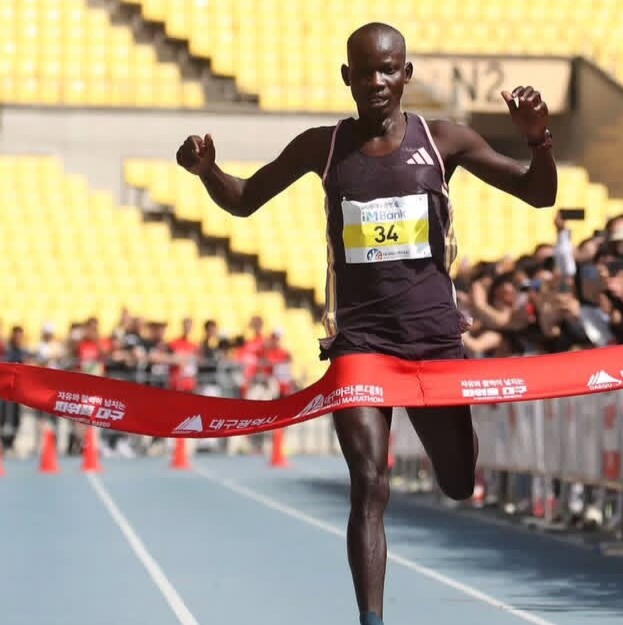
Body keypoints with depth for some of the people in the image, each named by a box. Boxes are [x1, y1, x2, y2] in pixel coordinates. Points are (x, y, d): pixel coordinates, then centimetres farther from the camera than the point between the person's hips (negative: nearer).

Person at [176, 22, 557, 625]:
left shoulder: (442, 139, 0)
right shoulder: (322, 146, 2)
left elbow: (539, 195, 1)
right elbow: (243, 201, 13)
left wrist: (539, 140, -20)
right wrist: (206, 170, -9)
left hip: (434, 331, 1)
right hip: (359, 333, -1)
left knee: (460, 484, 14)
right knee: (369, 485, -15)